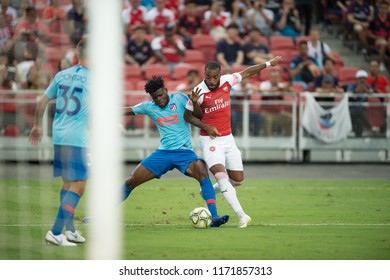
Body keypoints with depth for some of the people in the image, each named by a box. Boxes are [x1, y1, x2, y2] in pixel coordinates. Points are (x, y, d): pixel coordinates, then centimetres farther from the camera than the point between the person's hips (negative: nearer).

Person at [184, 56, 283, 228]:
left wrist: (269, 63, 19)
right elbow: (187, 116, -3)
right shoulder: (199, 92, -14)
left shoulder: (227, 81, -4)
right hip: (210, 140, -5)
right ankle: (241, 215, -29)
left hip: (228, 138, 5)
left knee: (238, 180, 8)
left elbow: (247, 72, 13)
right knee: (221, 176, -23)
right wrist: (205, 126, -17)